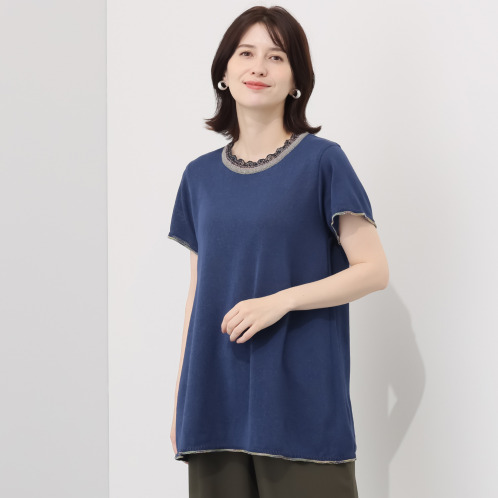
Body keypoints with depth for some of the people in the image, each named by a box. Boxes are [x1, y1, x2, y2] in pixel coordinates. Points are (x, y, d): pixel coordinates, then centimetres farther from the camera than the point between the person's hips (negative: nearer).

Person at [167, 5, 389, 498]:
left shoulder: (322, 161, -1)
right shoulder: (200, 176, 12)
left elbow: (374, 270, -5)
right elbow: (198, 291, 15)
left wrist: (281, 300, -17)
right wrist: (179, 400, 12)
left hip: (299, 399, -4)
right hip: (216, 400, 4)